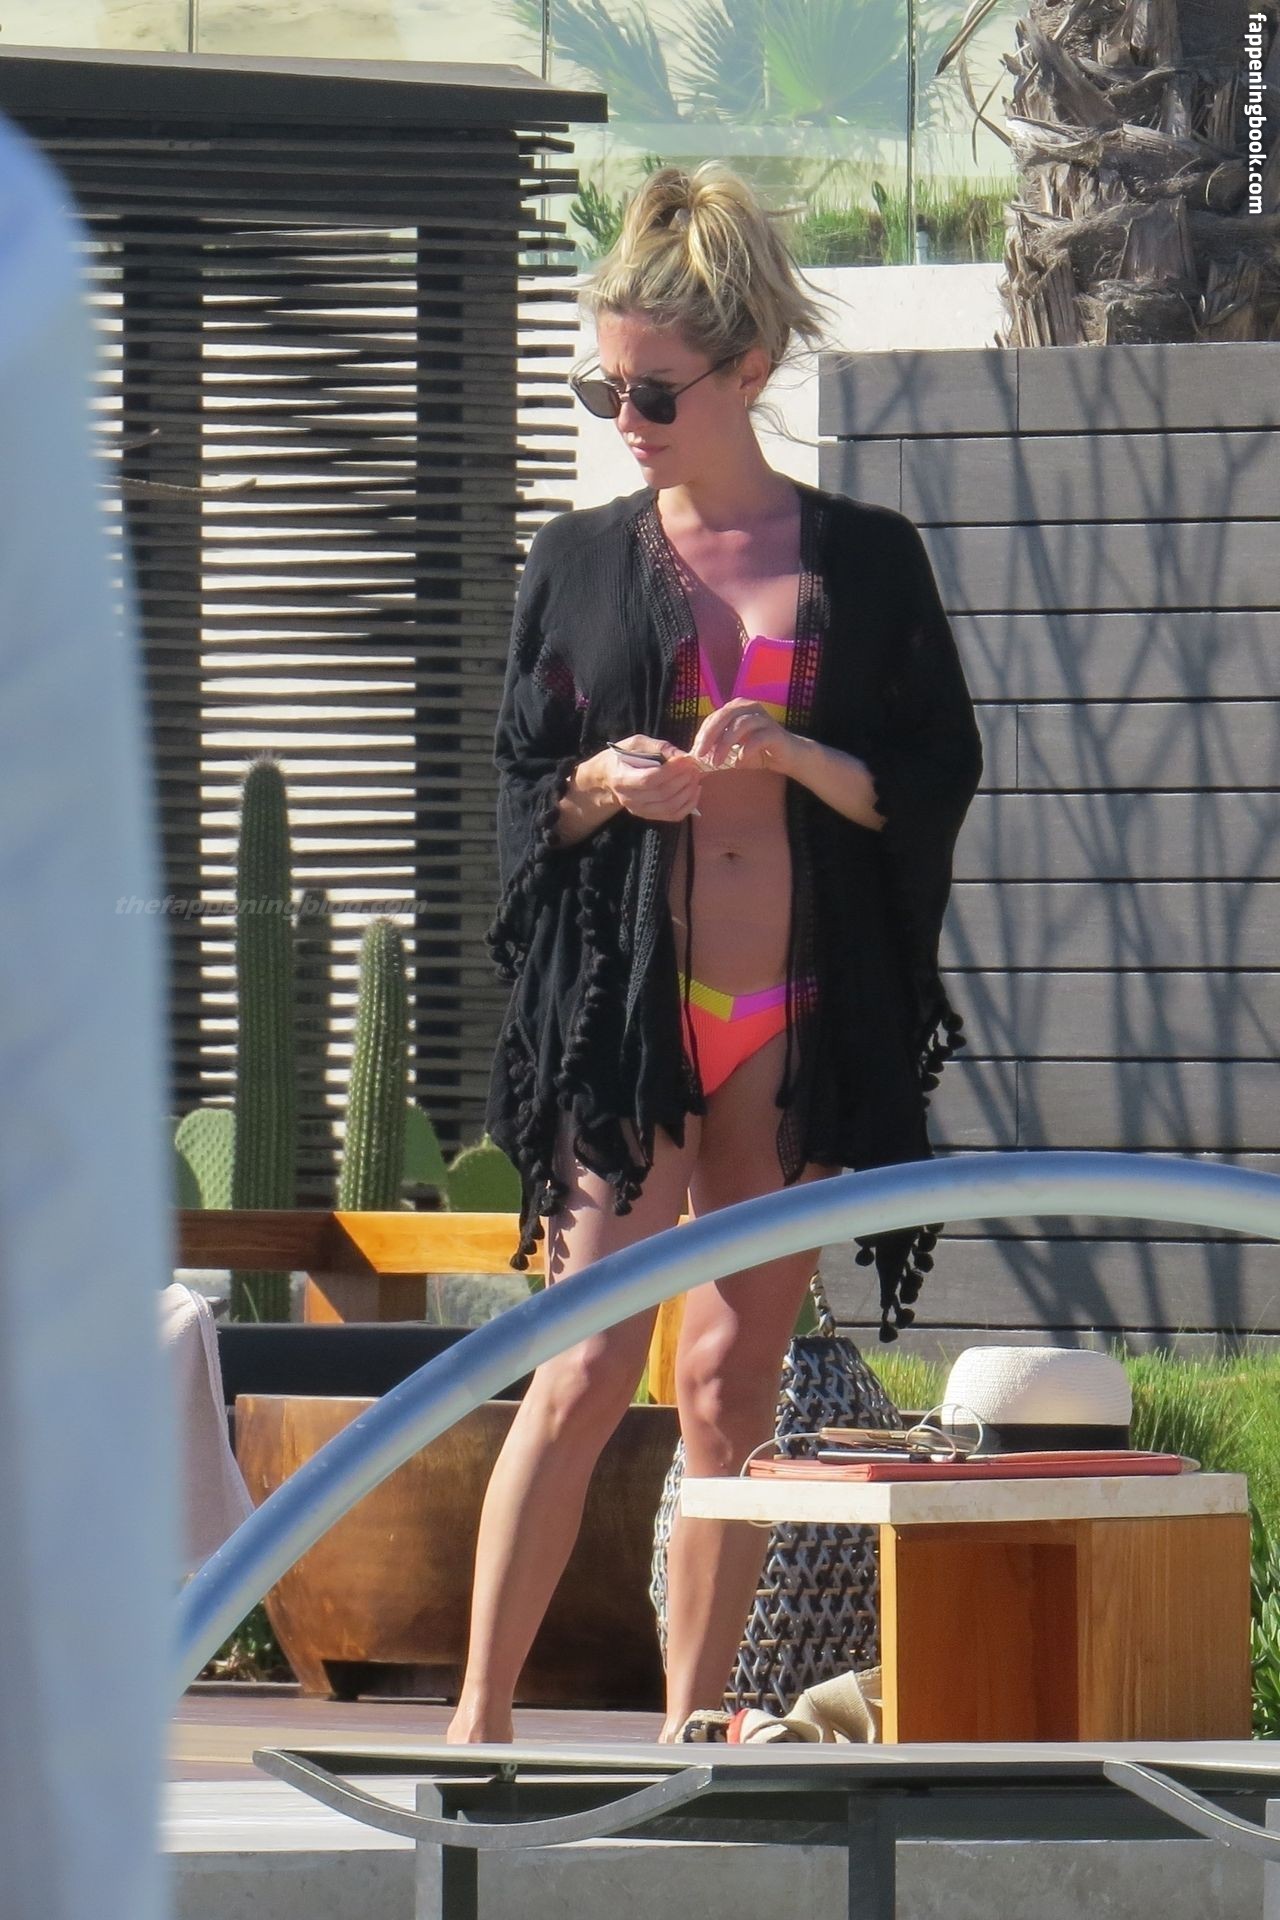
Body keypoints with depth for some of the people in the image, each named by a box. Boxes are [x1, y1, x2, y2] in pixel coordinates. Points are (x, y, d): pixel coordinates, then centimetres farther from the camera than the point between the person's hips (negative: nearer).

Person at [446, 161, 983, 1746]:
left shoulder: (864, 560, 5)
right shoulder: (579, 565, 7)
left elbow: (935, 785, 3)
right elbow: (516, 793, 10)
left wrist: (793, 756, -14)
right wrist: (599, 786, -12)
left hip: (806, 1022, 1)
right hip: (624, 1014, -1)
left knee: (735, 1379, 2)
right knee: (585, 1374, -10)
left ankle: (690, 1726, 9)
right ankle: (481, 1719, -8)